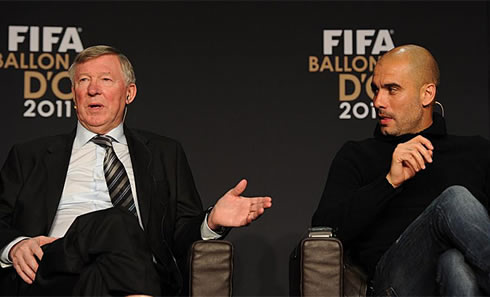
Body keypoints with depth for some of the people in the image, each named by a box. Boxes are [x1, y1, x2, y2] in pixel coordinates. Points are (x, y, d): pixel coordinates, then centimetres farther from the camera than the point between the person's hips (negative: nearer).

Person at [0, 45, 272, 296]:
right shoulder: (30, 156, 23)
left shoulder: (165, 153, 23)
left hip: (141, 273, 0)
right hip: (48, 274, 0)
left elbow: (183, 236, 18)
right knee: (116, 223, -33)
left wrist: (212, 222, -5)